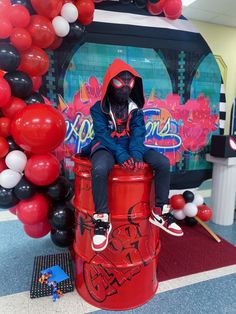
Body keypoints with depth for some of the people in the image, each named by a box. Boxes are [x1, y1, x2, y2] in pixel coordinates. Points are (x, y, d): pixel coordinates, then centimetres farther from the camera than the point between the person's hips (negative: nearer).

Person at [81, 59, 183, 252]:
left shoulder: (135, 108, 8)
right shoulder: (99, 108, -2)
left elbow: (138, 132, -4)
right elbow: (102, 134, -14)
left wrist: (136, 153, -24)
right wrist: (121, 155, -28)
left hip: (130, 146, 4)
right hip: (107, 147, -3)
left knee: (163, 162, -17)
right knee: (99, 169, -39)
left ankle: (160, 212, -5)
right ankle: (102, 220, -22)